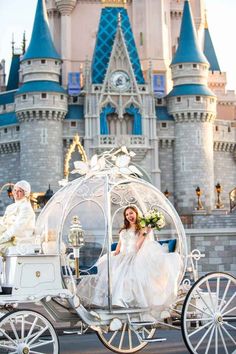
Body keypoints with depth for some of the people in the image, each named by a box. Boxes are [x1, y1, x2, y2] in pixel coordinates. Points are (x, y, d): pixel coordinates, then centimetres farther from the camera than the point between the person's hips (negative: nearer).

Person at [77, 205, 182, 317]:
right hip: (122, 258, 5)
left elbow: (138, 246, -7)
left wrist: (143, 232, -13)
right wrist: (112, 258, 10)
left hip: (135, 257, -5)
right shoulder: (123, 231, 24)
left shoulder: (143, 229, 7)